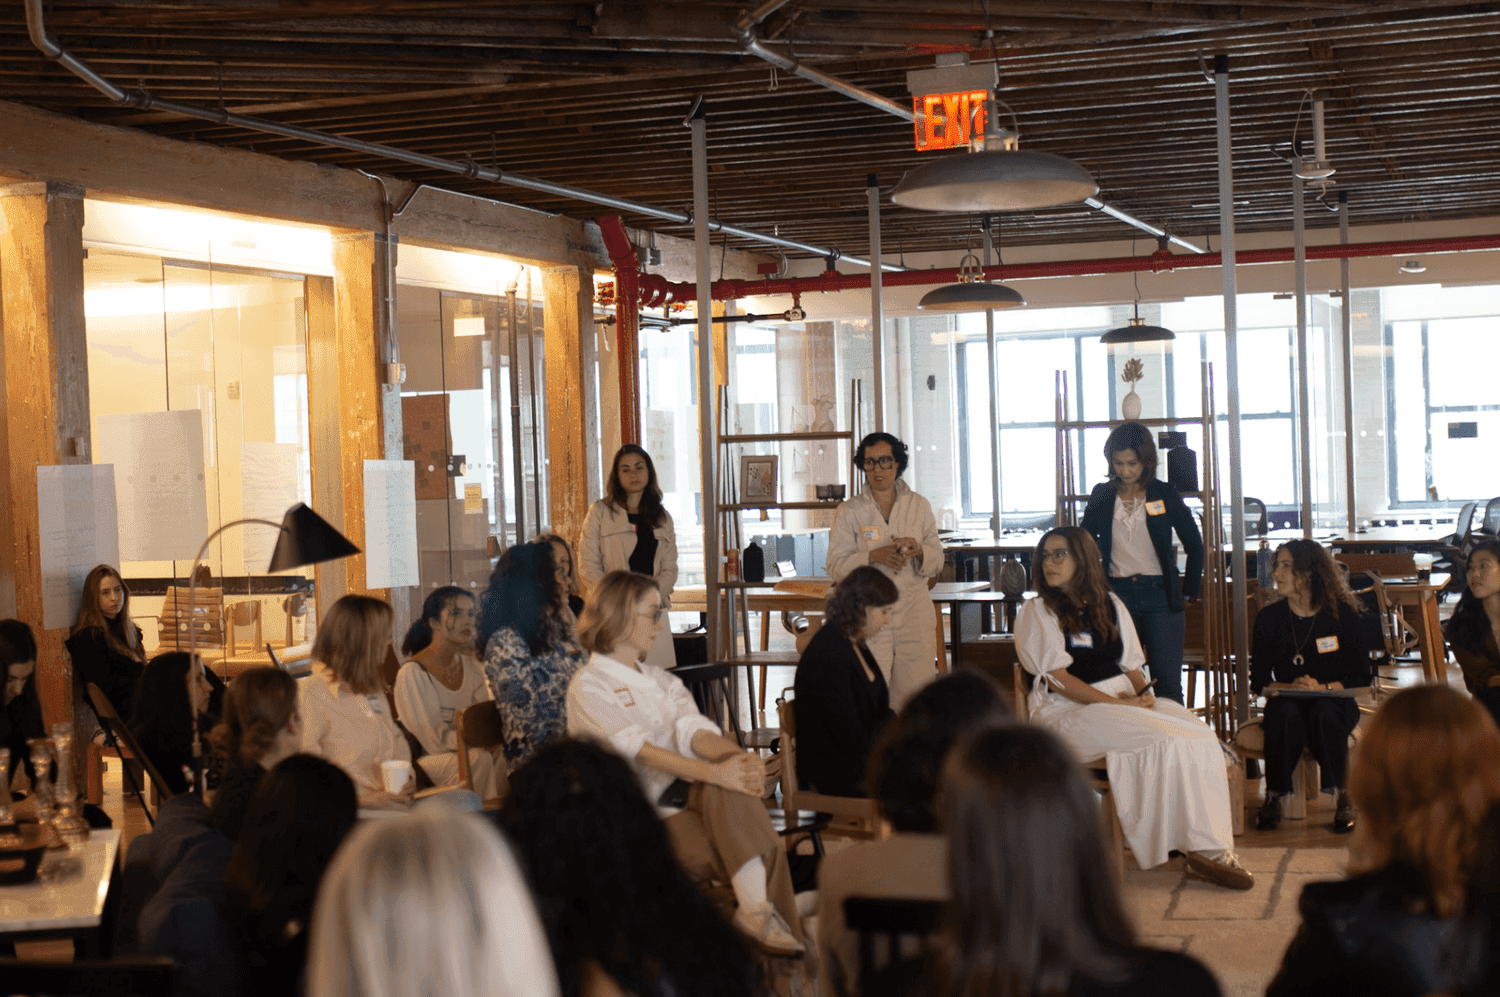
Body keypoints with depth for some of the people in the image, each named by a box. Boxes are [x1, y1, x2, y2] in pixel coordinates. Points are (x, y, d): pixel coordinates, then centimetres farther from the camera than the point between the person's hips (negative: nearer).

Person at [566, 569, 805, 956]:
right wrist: (714, 772, -32)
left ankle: (756, 908, -33)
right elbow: (638, 749, -19)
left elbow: (694, 731, 0)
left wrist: (741, 759, -23)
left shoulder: (662, 680, 21)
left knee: (731, 772, -31)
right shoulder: (589, 687, -2)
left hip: (686, 793, 6)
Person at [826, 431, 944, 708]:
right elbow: (836, 566, 0)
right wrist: (873, 556, -15)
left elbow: (937, 561, 12)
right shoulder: (849, 512, 6)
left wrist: (920, 551, -10)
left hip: (914, 613, 2)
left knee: (916, 692, -1)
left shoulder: (919, 506, 12)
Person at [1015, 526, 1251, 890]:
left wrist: (1144, 693, -4)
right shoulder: (1036, 611, 1)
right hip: (1069, 711, -6)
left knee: (1200, 736, -19)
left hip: (1125, 700, 6)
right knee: (1164, 741, -28)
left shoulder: (1109, 604, 18)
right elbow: (1057, 678, -9)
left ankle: (1211, 848, -20)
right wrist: (1117, 702, -15)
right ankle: (1203, 850, -21)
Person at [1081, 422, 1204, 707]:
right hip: (1118, 594, 2)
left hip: (1160, 595, -2)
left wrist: (1189, 591, 5)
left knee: (1167, 684, -6)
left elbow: (1194, 545, 8)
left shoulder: (1164, 494, 2)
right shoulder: (1101, 496, 6)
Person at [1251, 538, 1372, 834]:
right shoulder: (1269, 618, 2)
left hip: (1334, 701, -1)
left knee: (1324, 713, -36)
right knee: (1285, 714, -34)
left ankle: (1342, 798, -21)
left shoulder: (1343, 615, -2)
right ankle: (1274, 796, -22)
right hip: (1287, 701, 1)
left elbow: (1361, 677, -4)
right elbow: (1259, 681, 1)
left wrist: (1323, 688, -20)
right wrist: (1289, 687, -19)